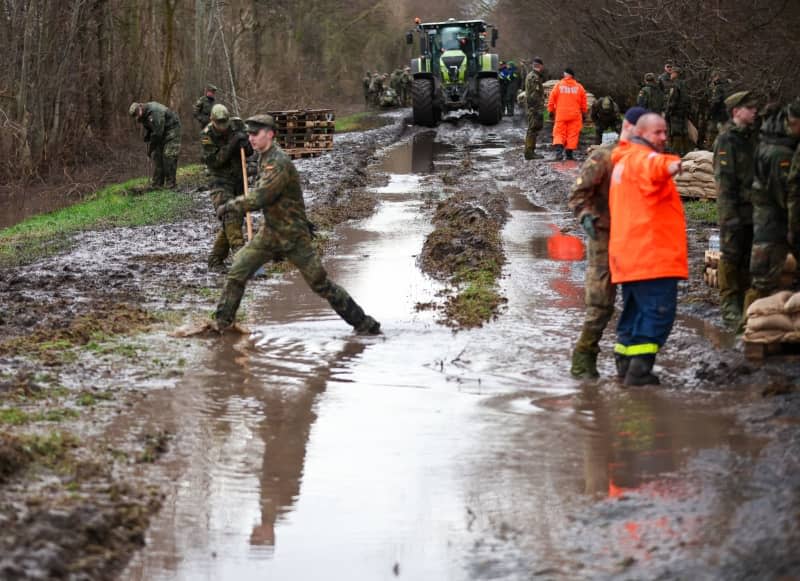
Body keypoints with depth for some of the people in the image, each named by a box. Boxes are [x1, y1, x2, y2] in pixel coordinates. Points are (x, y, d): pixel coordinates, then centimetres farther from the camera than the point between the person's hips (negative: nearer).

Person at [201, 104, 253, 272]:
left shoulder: (237, 125, -1)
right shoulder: (207, 135, -12)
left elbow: (249, 152, 4)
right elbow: (213, 161, -20)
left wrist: (245, 143, -19)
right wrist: (231, 145, -29)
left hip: (238, 181, 5)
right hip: (220, 181, -5)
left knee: (236, 219, 5)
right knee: (230, 215, -24)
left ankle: (215, 261, 14)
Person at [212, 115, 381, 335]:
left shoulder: (279, 164, -24)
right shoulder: (264, 158, 6)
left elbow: (259, 198, -30)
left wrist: (230, 205, -19)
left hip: (294, 237, -8)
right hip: (269, 234, 8)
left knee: (320, 283, -3)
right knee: (237, 273, -1)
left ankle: (363, 322, 7)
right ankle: (221, 322, 9)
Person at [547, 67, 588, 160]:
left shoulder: (558, 85, 0)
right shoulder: (579, 87, 5)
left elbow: (551, 101, 3)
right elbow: (583, 104, 11)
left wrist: (551, 111, 16)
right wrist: (583, 114, 22)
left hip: (561, 115, -1)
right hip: (575, 115, 1)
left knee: (559, 133, 3)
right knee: (572, 134, 6)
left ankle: (559, 150, -19)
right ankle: (569, 154, 4)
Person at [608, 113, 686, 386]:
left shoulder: (623, 160, 22)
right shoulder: (642, 157, -11)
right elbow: (653, 168, -37)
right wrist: (669, 166, -57)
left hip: (630, 254, 10)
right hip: (651, 254, -10)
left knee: (635, 309, 18)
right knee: (658, 311, -11)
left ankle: (625, 363, 23)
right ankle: (639, 367, -16)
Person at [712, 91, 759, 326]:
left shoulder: (754, 137, 14)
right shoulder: (726, 140, -10)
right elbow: (724, 180, -14)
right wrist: (730, 214, -19)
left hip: (753, 209, 7)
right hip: (735, 210, -7)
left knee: (748, 260, 10)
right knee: (731, 258, -3)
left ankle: (744, 304, 18)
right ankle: (730, 308, 1)